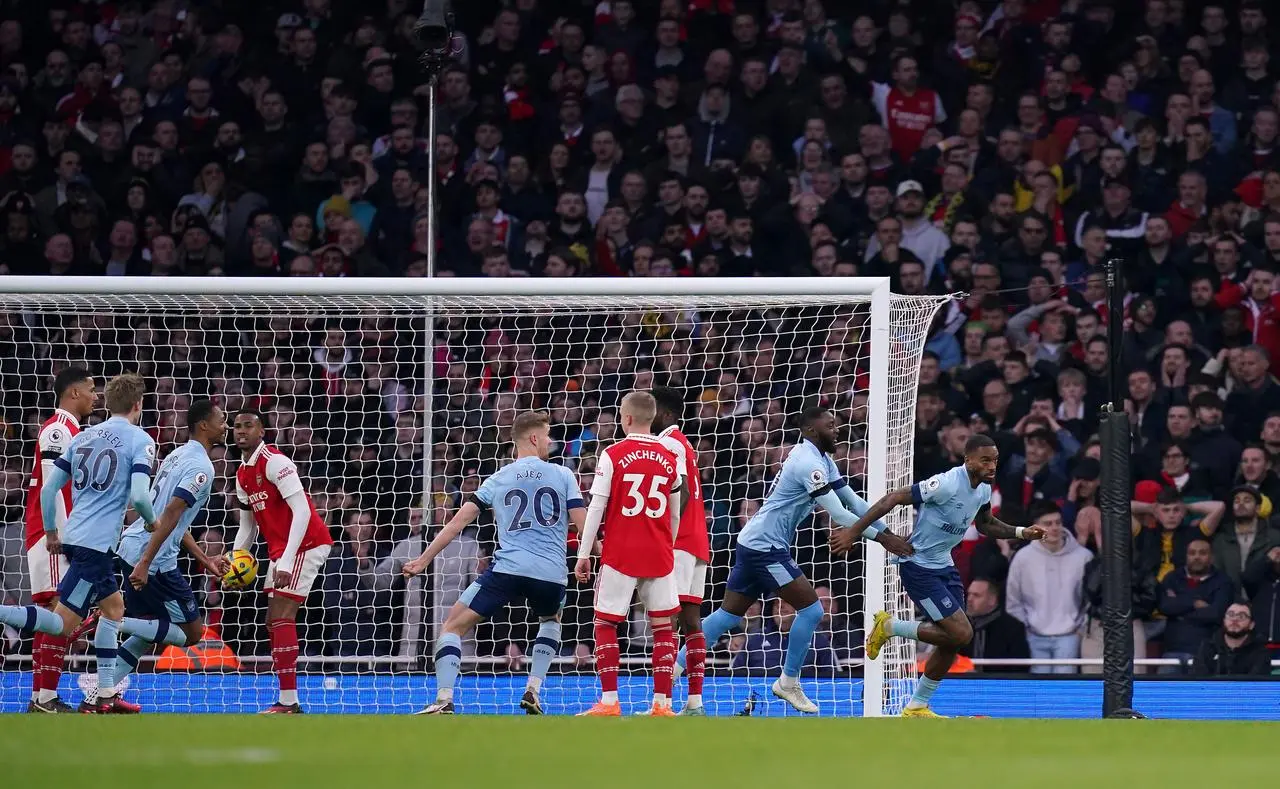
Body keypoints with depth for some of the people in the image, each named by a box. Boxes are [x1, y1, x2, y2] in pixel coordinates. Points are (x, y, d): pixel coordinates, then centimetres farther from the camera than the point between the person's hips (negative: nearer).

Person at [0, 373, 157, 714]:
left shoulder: (83, 437, 15)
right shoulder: (140, 440, -4)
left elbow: (48, 489, 12)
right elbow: (139, 495, -16)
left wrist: (51, 532, 24)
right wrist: (152, 522, 4)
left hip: (73, 537, 8)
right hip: (96, 542, -8)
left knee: (114, 607, 22)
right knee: (63, 622, -9)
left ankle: (105, 697, 22)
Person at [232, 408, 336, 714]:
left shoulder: (274, 462, -15)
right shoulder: (243, 473, 14)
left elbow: (301, 511, -22)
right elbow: (248, 525, 23)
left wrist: (286, 562, -27)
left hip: (306, 543, -10)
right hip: (280, 550, 10)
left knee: (281, 616, -16)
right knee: (274, 621, 8)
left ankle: (288, 701, -16)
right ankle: (287, 700, 11)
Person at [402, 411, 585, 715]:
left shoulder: (498, 480, 13)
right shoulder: (563, 476, 9)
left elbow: (458, 522, 10)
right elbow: (583, 526, 2)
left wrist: (424, 560, 15)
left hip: (508, 567, -1)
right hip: (552, 573, 1)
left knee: (454, 626, 6)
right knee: (551, 621, 35)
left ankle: (444, 701, -13)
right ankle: (533, 692, 20)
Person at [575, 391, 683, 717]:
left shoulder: (613, 455, -6)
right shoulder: (669, 459, 6)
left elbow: (596, 508, -7)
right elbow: (675, 515, 14)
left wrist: (584, 553, -3)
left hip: (620, 554, -3)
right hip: (659, 555, 3)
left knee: (605, 623, 5)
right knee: (662, 624, 7)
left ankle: (609, 701, -2)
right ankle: (662, 703, 1)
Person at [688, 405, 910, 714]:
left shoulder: (823, 460, 14)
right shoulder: (809, 463, -19)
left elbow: (853, 502, 13)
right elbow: (839, 514, -22)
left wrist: (888, 532, 4)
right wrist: (881, 538, -20)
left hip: (754, 543, 10)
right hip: (765, 546, -10)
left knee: (729, 614, 11)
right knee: (810, 608, -9)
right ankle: (788, 683, 1)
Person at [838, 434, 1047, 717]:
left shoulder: (984, 489, 2)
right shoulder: (947, 484, -25)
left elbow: (985, 524, 22)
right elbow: (893, 499, -23)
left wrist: (1021, 532, 6)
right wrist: (853, 532, -23)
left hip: (944, 566, 9)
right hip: (919, 568, -9)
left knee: (953, 642, 6)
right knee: (961, 633, -15)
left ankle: (917, 707, 20)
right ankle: (890, 627, 3)